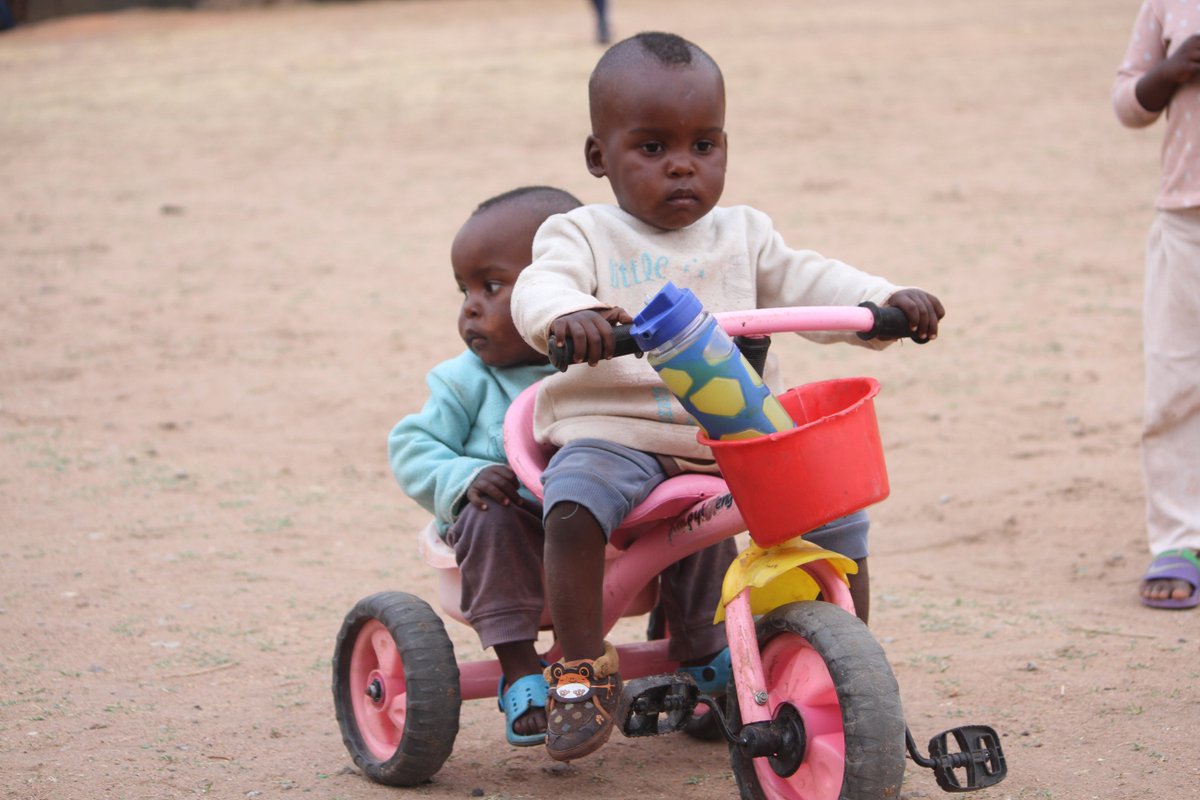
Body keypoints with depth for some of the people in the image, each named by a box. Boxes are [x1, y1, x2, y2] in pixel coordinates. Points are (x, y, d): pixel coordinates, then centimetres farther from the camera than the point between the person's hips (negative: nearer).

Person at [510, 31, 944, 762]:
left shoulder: (743, 234, 18)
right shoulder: (584, 235, 4)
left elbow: (808, 284, 10)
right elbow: (541, 287, -14)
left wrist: (888, 302, -10)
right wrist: (567, 316, -39)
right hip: (617, 432, -4)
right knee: (575, 496, -34)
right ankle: (582, 669, -23)